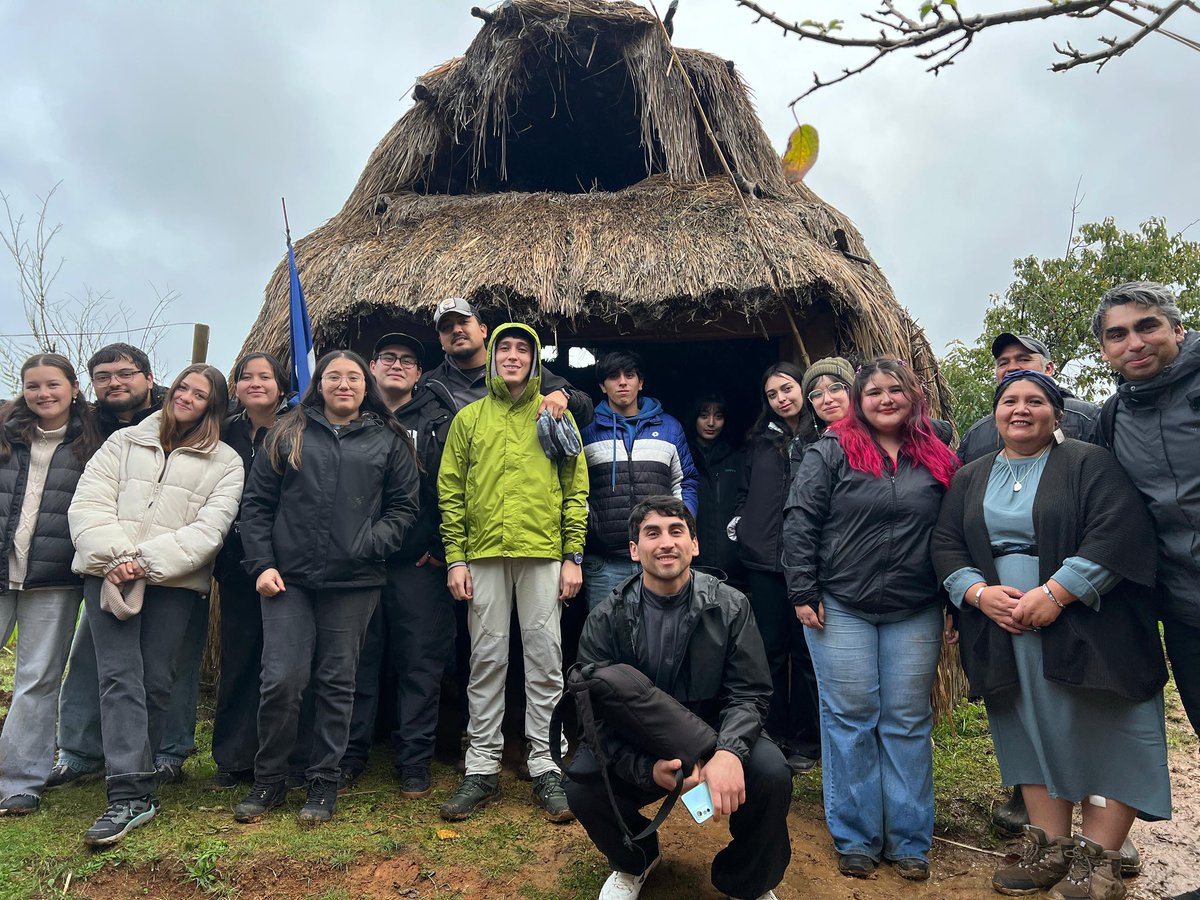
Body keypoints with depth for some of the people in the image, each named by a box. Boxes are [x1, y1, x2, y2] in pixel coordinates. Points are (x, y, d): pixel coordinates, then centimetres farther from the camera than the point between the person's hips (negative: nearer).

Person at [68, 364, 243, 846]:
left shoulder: (225, 462, 9)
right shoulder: (124, 442, 16)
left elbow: (209, 527, -3)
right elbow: (88, 504, 6)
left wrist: (147, 561, -13)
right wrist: (115, 557, -10)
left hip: (175, 581, -1)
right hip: (108, 574, 1)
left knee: (157, 682, 0)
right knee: (120, 676, -7)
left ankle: (134, 779, 16)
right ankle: (130, 794, -8)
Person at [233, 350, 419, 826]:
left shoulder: (388, 441, 9)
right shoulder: (287, 434, 10)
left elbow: (403, 506, 6)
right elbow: (256, 504, 8)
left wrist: (371, 544, -10)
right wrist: (261, 564, -1)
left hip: (354, 582, 0)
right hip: (289, 578, 0)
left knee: (337, 683, 8)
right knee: (281, 680, -3)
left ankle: (323, 782, 22)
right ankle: (269, 779, 19)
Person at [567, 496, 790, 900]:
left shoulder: (730, 607, -7)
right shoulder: (606, 620, -8)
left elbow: (749, 694, -9)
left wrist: (729, 751, -31)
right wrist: (648, 769, -28)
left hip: (713, 735, 0)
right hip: (637, 747, 1)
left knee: (771, 774, -29)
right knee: (582, 786, -25)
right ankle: (635, 861, 13)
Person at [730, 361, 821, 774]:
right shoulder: (760, 440, 12)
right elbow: (745, 489, 21)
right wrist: (739, 520, 8)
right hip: (763, 559, 3)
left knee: (806, 651, 6)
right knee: (771, 650, 10)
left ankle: (806, 742, 20)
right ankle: (772, 735, 23)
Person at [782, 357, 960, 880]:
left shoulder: (937, 460, 7)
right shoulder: (831, 451, -2)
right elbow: (800, 522, -5)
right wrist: (804, 593, -10)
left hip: (915, 614, 3)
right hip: (841, 607, -2)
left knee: (908, 722, 9)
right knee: (851, 719, 4)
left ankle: (910, 841, 22)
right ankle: (855, 839, 18)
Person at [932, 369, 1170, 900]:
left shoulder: (1089, 464, -1)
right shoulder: (970, 481, 12)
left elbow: (1119, 532, -14)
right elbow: (946, 546, 7)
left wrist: (1054, 594, -21)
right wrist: (980, 593, -11)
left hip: (1085, 630, -3)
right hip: (1004, 634, 4)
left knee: (1101, 736, 0)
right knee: (1034, 736, 8)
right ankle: (1050, 849, 18)